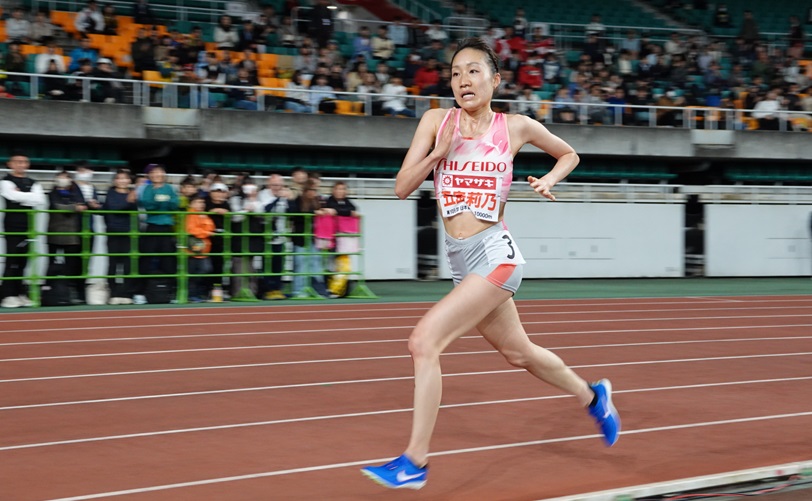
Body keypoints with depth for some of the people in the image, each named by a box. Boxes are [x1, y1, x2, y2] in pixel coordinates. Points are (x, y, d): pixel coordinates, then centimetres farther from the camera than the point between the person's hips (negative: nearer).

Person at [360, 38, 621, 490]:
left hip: (493, 253, -5)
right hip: (460, 258, 5)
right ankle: (592, 396, 46)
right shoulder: (436, 121, 4)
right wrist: (438, 153, -15)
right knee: (519, 353, 20)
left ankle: (415, 461, -12)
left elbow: (570, 154, 18)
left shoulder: (515, 127, -1)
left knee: (425, 340, -19)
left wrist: (549, 180, -1)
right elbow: (402, 188, -1)